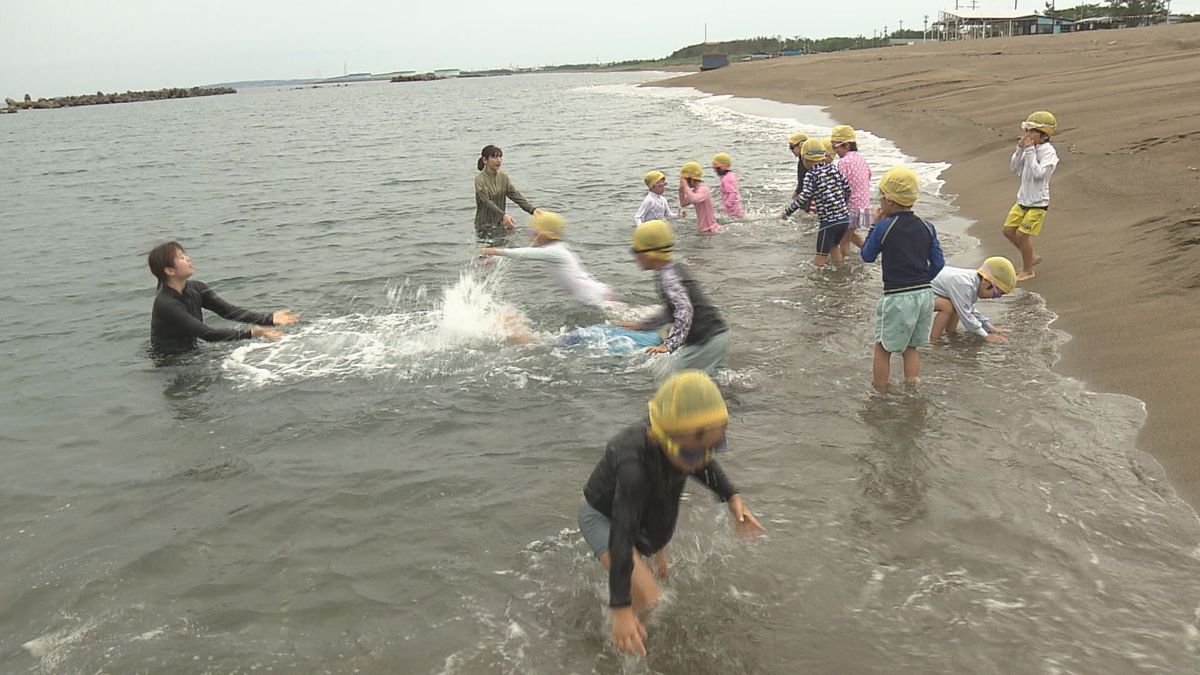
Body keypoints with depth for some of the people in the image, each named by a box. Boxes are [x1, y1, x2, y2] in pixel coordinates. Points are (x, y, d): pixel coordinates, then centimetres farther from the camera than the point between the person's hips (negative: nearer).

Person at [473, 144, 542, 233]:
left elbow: (515, 194, -2)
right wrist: (503, 215, -38)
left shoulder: (503, 177, 7)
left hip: (501, 224, 6)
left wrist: (532, 209, -17)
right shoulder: (480, 179, -12)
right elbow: (487, 201, -23)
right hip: (485, 226, -6)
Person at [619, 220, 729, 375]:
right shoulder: (674, 269, 14)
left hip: (707, 342, -10)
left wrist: (669, 345, -35)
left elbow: (684, 310, -29)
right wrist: (641, 325, 27)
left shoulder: (667, 277, -16)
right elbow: (672, 310, 24)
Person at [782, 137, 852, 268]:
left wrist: (787, 212, -6)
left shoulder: (811, 175, -8)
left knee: (821, 255, 0)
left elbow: (804, 197, -17)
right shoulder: (833, 169, 9)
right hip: (845, 217, 7)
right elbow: (847, 189, 11)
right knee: (833, 245, 29)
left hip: (829, 220, -7)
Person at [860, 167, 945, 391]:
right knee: (911, 347, 19)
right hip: (925, 295, 5)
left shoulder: (884, 227, -12)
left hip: (897, 297, -5)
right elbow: (938, 263, 5)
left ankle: (880, 393, 14)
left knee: (883, 348, 9)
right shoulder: (927, 228, 3)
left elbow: (867, 256, 2)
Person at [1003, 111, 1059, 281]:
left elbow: (1038, 173, -28)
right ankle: (1032, 256, 29)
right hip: (1023, 199, 8)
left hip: (1037, 203, -8)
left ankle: (1028, 271, 14)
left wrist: (1030, 151, -26)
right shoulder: (1029, 148, 4)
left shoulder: (1049, 152, -17)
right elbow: (1014, 168, 5)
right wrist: (1020, 149, -8)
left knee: (1022, 235, -4)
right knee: (1008, 230, 11)